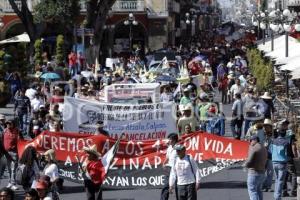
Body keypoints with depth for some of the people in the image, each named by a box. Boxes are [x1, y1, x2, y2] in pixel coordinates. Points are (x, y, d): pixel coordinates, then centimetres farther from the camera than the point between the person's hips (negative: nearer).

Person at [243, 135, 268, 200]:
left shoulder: (253, 148, -15)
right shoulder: (264, 148, 12)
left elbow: (249, 162, -19)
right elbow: (265, 161, 13)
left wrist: (245, 164, 0)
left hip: (254, 173, -9)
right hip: (262, 172, 9)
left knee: (252, 190, -5)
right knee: (258, 190, 19)